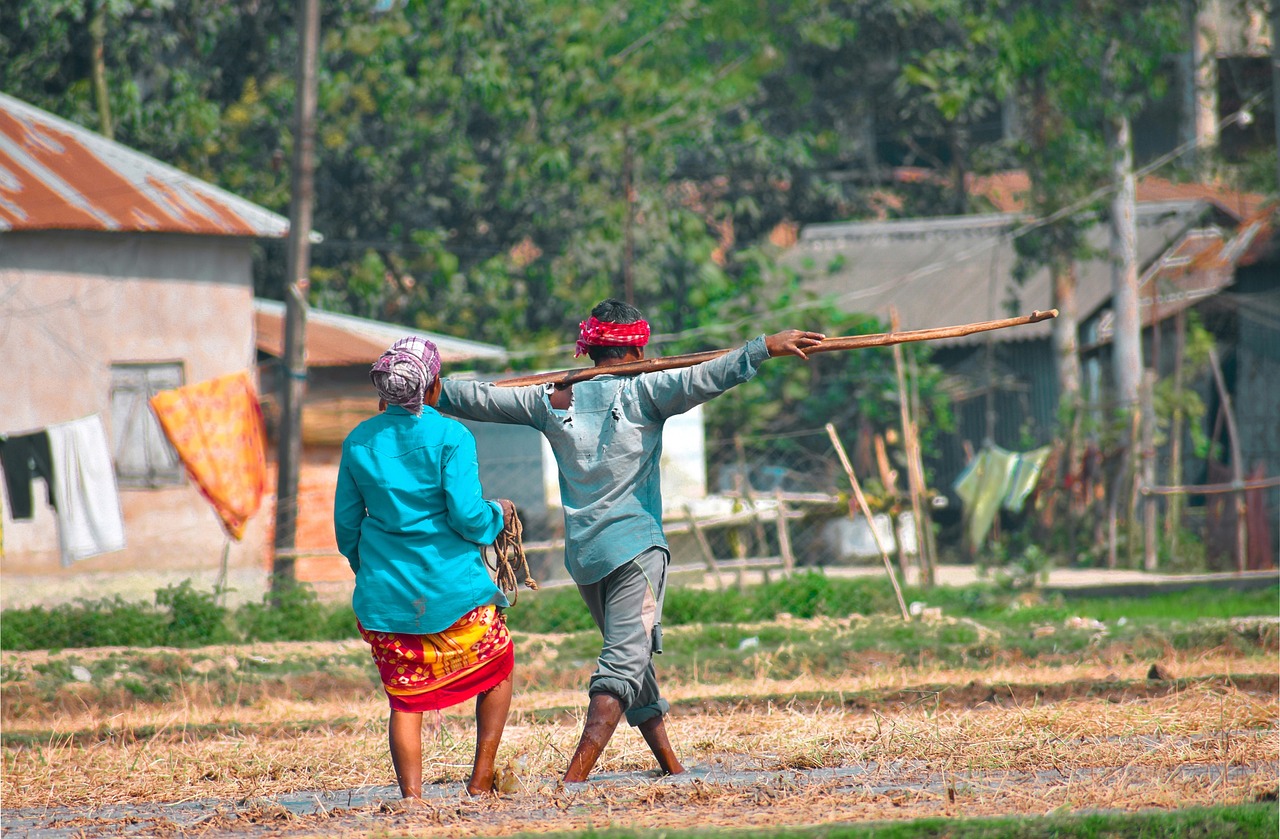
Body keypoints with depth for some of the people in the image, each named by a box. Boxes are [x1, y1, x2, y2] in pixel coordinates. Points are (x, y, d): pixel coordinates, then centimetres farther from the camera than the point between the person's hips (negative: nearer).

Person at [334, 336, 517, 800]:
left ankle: (411, 796, -5)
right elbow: (466, 514, -15)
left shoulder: (359, 441, 4)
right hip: (453, 588, -3)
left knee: (405, 700, 9)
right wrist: (497, 514, 6)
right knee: (497, 669, 19)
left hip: (386, 593, 3)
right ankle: (481, 780, 15)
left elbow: (346, 522, 10)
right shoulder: (450, 436, -9)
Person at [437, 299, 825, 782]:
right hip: (635, 545, -6)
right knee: (624, 661, -12)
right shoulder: (641, 394, -5)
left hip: (581, 555, 6)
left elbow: (480, 399, 14)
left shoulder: (552, 401, 7)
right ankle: (574, 779, -28)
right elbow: (701, 379, -18)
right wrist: (766, 347, -20)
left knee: (632, 656, 19)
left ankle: (670, 765, 27)